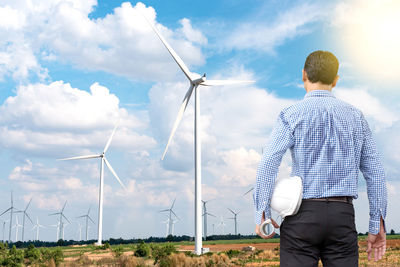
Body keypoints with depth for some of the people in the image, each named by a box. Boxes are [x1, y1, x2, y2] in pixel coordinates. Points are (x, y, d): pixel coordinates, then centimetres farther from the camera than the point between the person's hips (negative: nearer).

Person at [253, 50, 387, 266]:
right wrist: (377, 224, 12)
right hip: (343, 215, 3)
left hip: (303, 215, -3)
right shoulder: (355, 116, 9)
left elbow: (267, 165, -14)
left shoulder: (292, 115, -2)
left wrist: (262, 215, -9)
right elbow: (375, 173, 8)